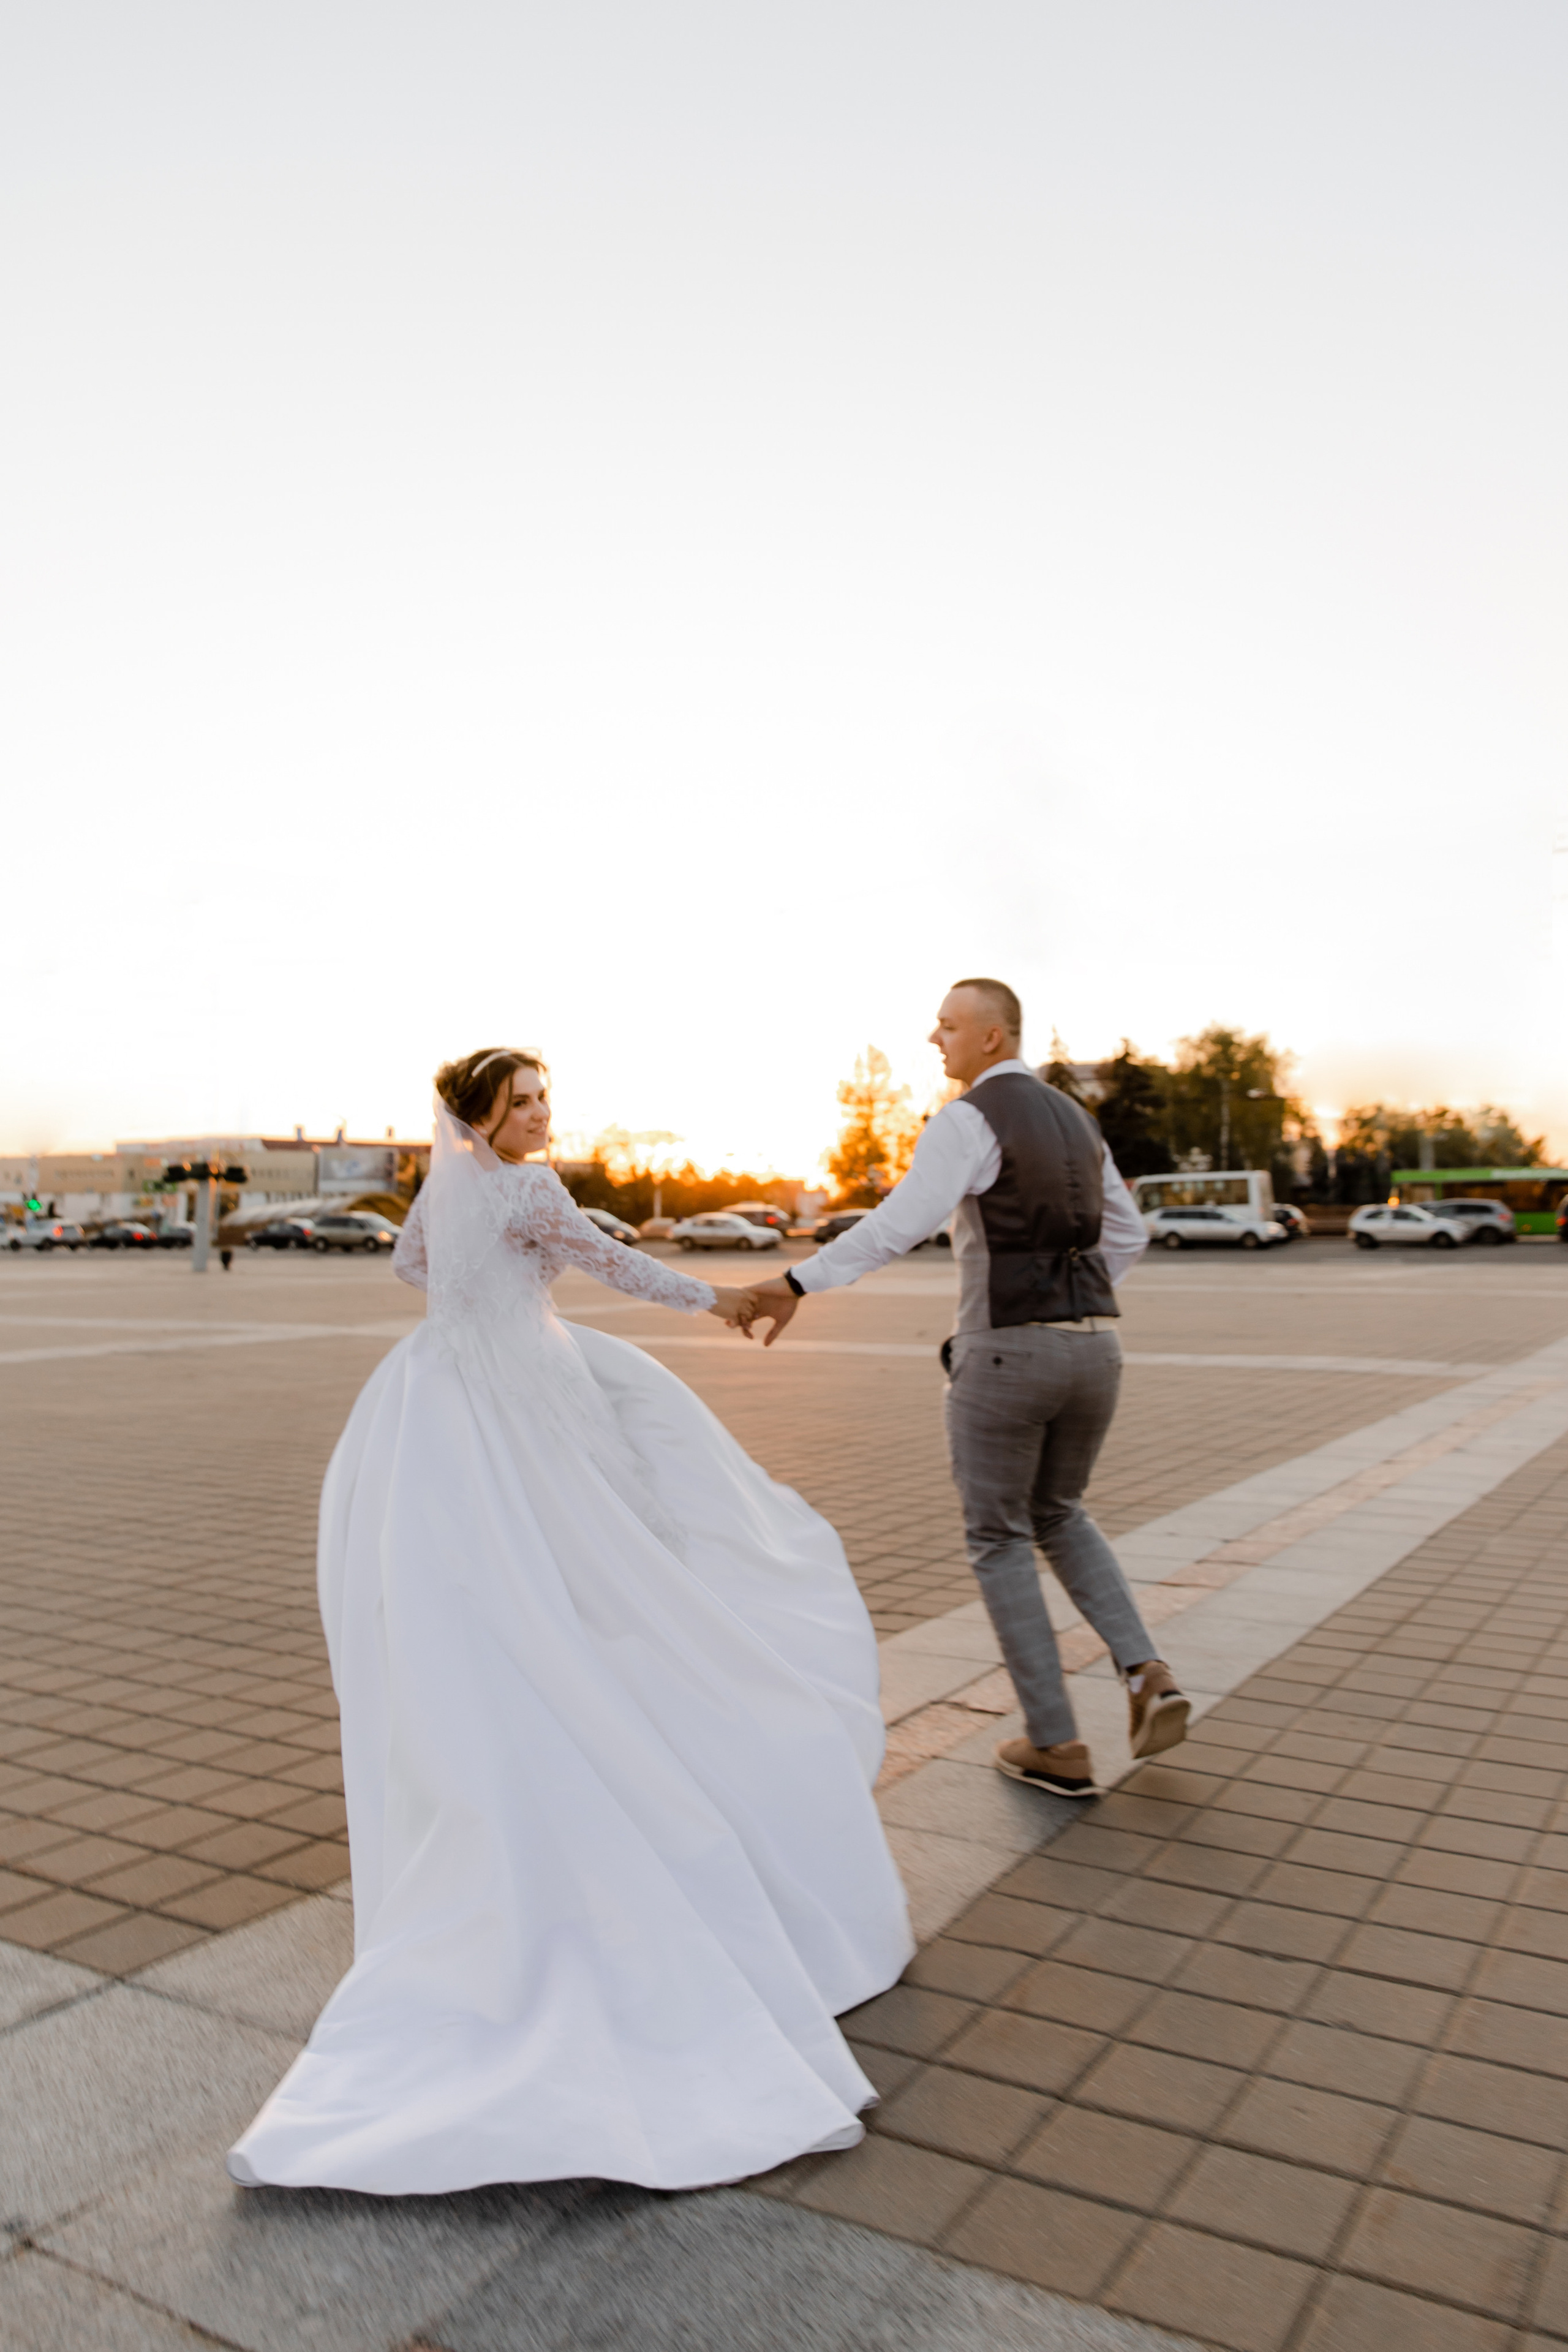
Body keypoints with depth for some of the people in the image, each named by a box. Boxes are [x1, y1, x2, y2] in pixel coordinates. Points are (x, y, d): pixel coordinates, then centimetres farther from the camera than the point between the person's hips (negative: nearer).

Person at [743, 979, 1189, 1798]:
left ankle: (1056, 1745, 13)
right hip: (1092, 1349, 7)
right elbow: (1127, 1236, 23)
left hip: (1005, 1357, -7)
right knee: (1057, 1518, 27)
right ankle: (1146, 1676, 9)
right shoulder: (1073, 1120, 16)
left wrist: (797, 1285, -28)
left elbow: (900, 1223, -26)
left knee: (998, 1542, 10)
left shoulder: (968, 1120, -11)